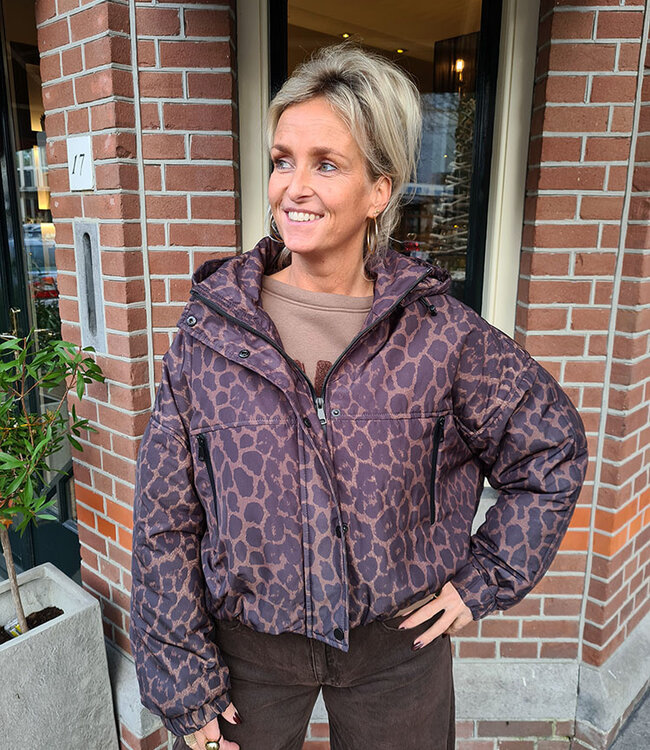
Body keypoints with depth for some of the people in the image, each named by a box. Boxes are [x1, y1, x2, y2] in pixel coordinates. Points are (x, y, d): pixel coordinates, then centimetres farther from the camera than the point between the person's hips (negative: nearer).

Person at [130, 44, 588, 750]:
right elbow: (165, 520, -6)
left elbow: (552, 451, 1)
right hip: (249, 649, 1)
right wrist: (182, 683, -3)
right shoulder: (209, 329, -12)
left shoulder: (441, 333, -13)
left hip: (397, 648, 0)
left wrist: (484, 579, -2)